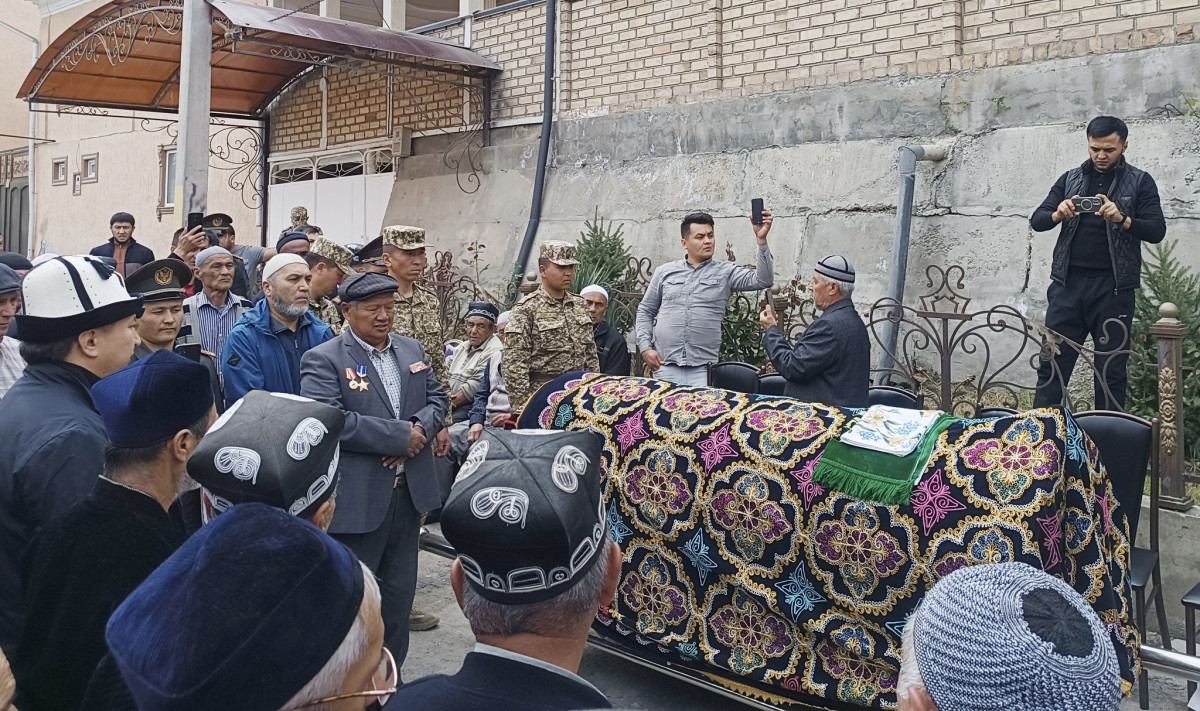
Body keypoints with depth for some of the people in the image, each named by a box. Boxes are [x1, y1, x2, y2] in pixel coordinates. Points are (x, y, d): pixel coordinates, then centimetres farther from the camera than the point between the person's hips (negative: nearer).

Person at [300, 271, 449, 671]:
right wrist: (400, 435, -21)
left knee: (399, 593, 18)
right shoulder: (323, 360, -11)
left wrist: (419, 430, -11)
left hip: (408, 492, 7)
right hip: (356, 500, -6)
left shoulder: (412, 351, 11)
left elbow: (438, 399, 12)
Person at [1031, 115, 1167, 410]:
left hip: (1113, 288, -2)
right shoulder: (1070, 179, 12)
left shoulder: (1140, 182, 5)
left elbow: (1157, 231, -4)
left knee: (1111, 368, 4)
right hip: (1068, 284, 2)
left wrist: (1122, 219, -23)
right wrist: (1057, 214, -16)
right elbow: (1037, 220, 6)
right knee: (1053, 362, 2)